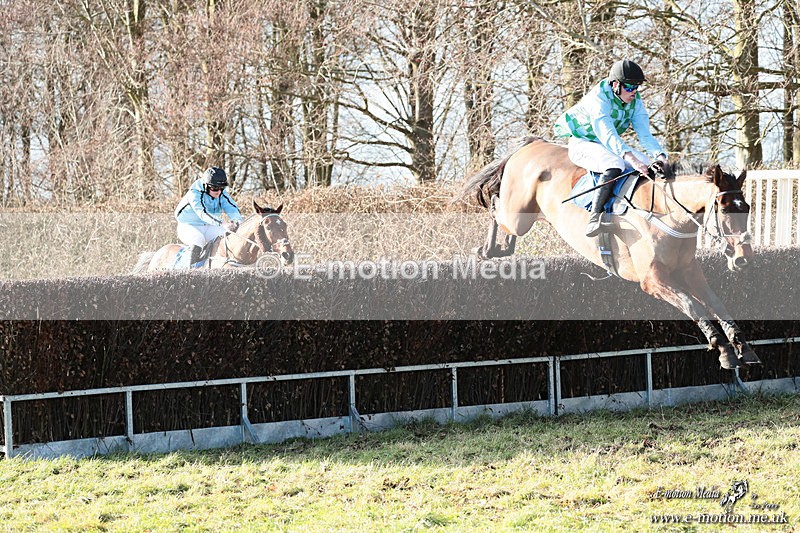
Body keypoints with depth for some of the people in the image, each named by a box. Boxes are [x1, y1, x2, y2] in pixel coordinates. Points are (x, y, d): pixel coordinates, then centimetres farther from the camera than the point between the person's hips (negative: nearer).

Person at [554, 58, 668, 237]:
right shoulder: (598, 98, -28)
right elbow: (607, 134, -41)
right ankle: (595, 216, -40)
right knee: (615, 165, -36)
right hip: (582, 144, -8)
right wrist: (630, 158, -55)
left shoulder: (635, 101, -5)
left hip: (609, 145, 8)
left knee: (650, 166, -11)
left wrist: (659, 155, -32)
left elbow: (645, 134, -12)